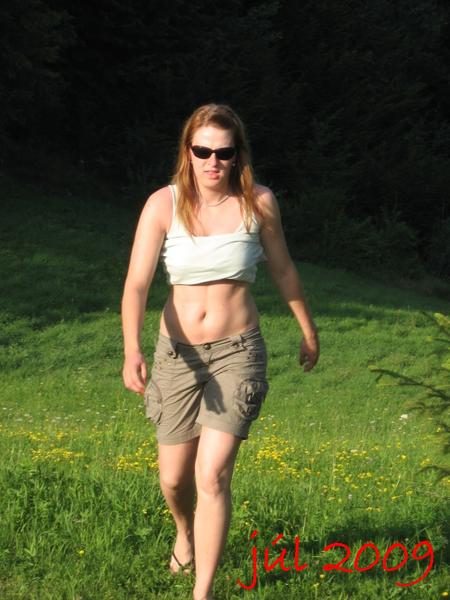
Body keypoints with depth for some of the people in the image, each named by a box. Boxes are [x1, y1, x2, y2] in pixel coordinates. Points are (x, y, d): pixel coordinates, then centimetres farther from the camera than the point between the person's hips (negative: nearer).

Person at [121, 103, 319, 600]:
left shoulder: (258, 203, -7)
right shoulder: (163, 204, -9)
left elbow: (282, 270, 10)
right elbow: (136, 284, -16)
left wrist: (308, 330, 21)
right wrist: (131, 351, -31)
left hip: (238, 353, -1)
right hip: (177, 353, 2)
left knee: (212, 475, -16)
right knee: (174, 479, 13)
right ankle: (185, 532, 49)